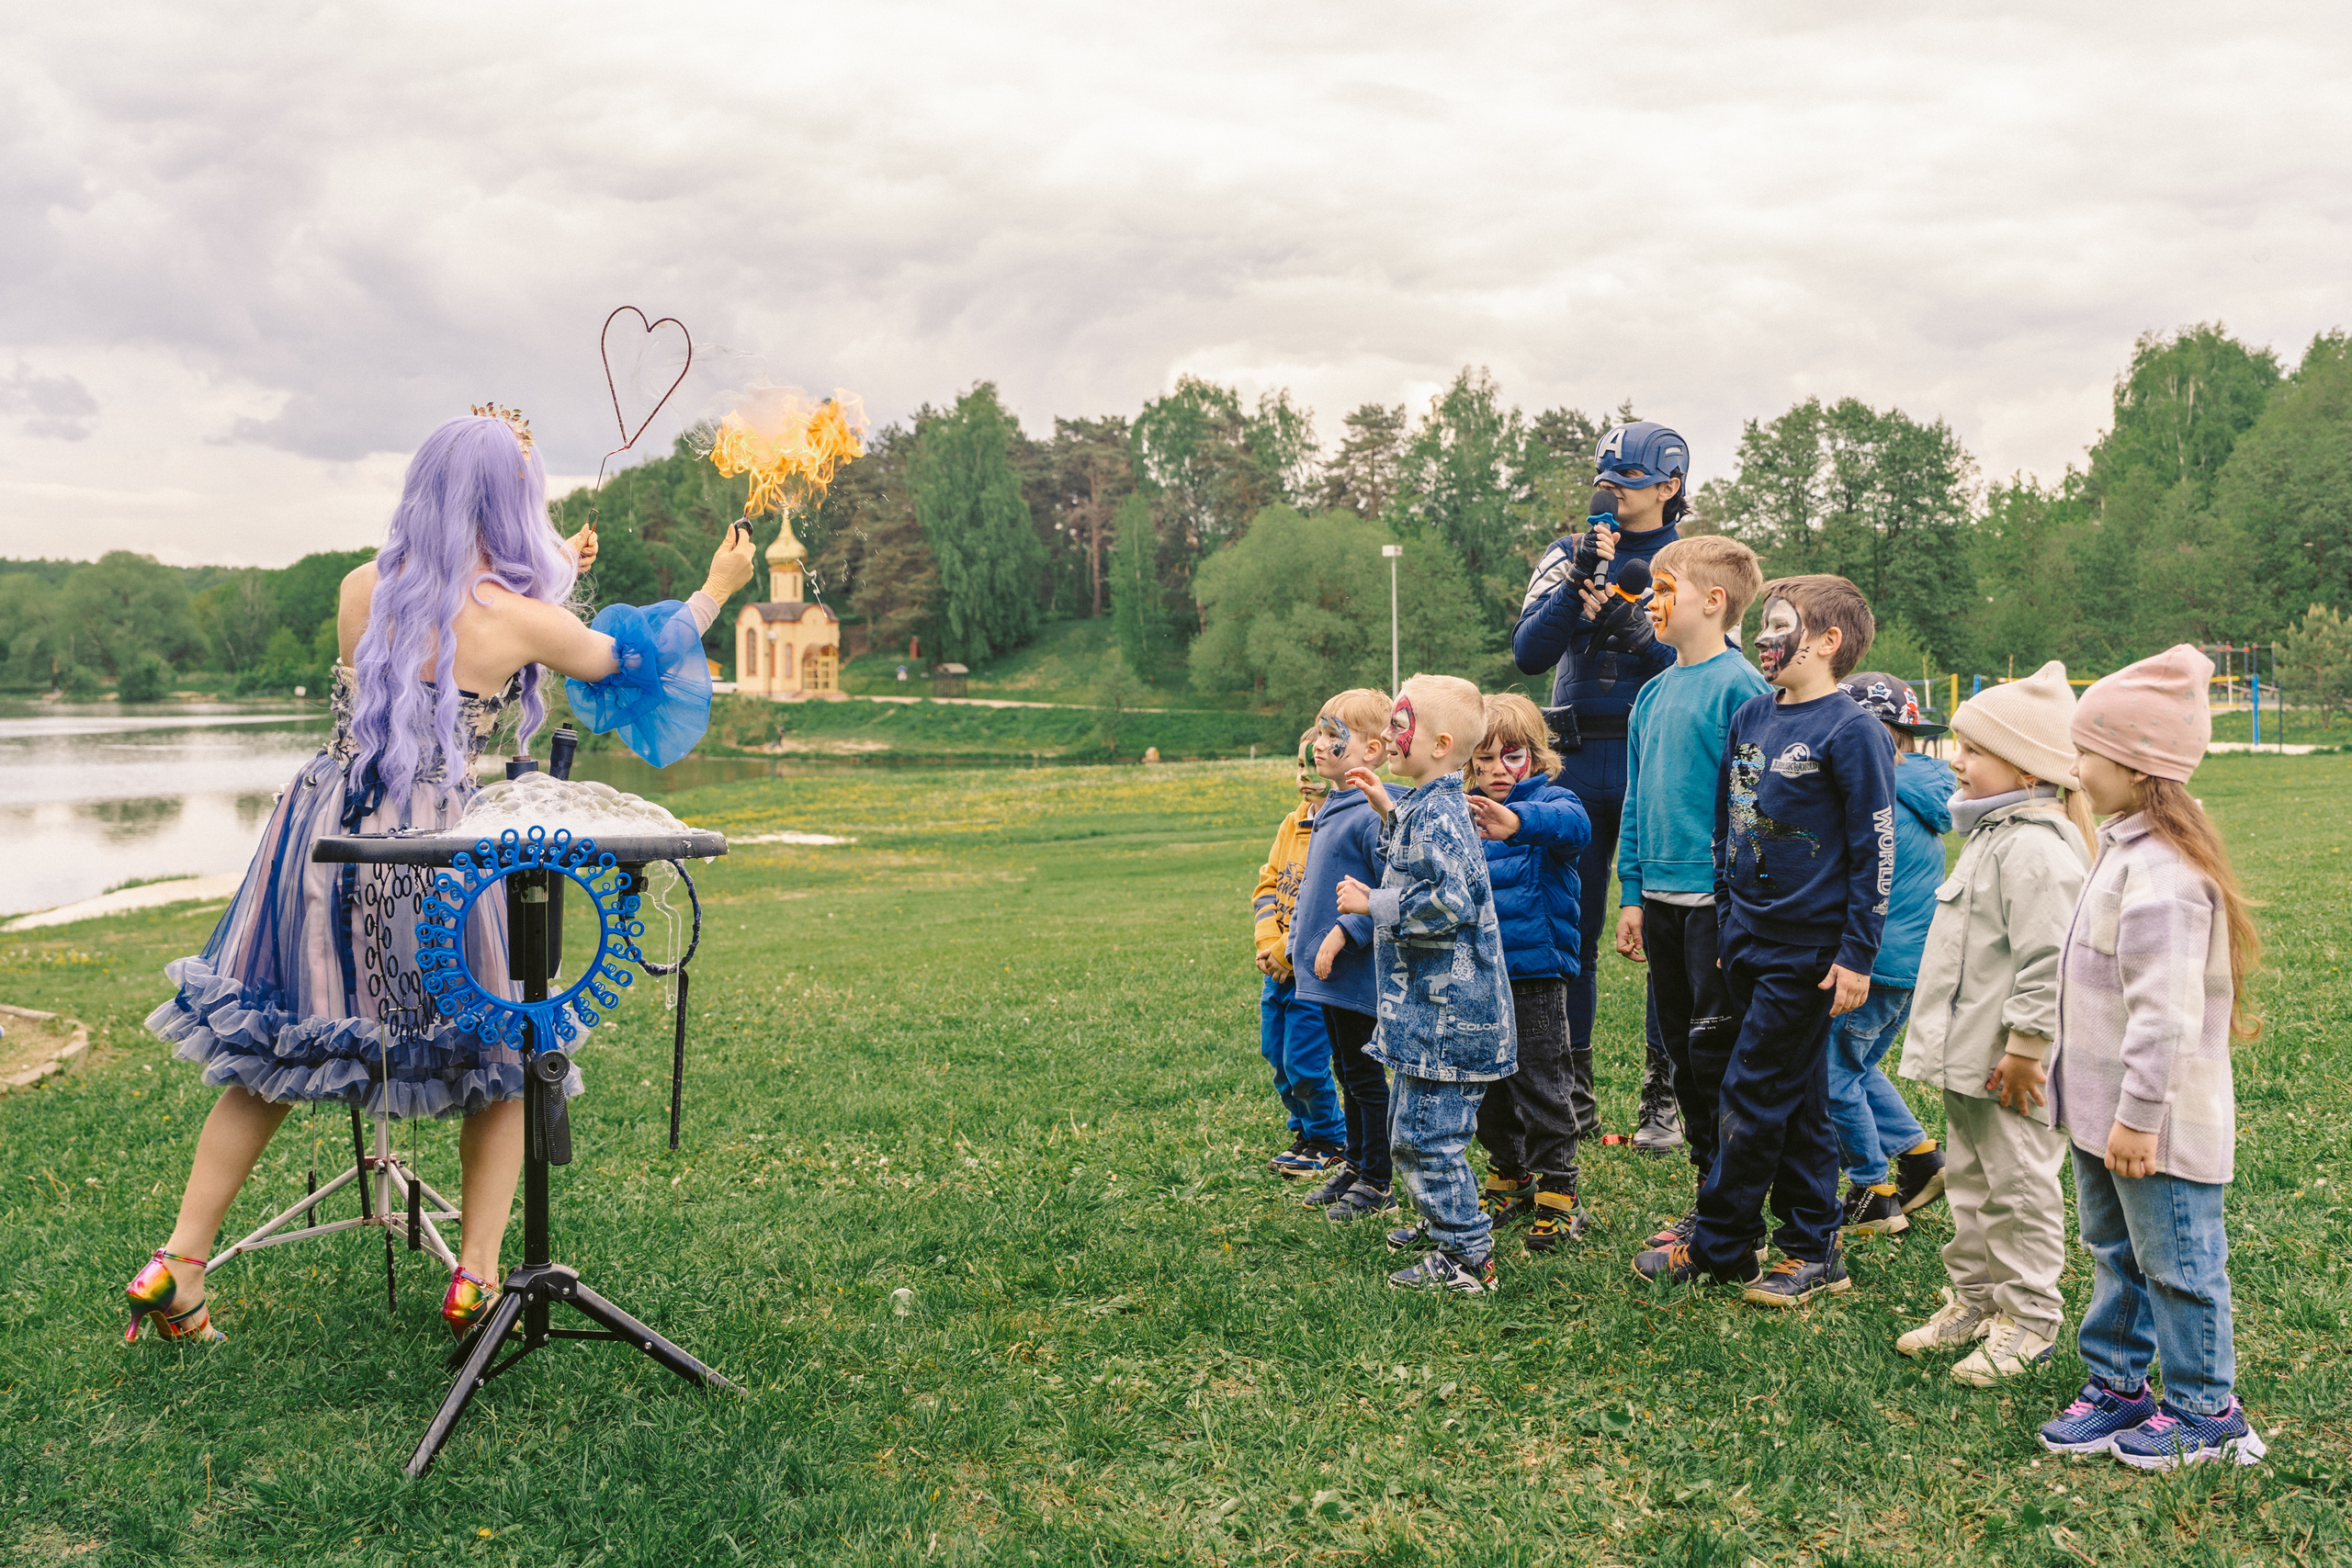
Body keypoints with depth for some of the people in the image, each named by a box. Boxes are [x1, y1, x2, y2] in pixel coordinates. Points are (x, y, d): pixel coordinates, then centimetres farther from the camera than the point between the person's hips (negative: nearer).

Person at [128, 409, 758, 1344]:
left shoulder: (360, 590, 5)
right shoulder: (518, 618, -8)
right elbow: (633, 660, 8)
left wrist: (549, 569, 36)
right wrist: (719, 589, 24)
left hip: (325, 836, 5)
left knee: (269, 1051, 18)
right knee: (499, 1050, 15)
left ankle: (178, 1266, 18)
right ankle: (476, 1275, 11)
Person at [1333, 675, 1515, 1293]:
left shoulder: (1437, 815, -19)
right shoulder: (1426, 807, 13)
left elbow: (1446, 902, -27)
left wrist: (1373, 905, -18)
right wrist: (1386, 811, 22)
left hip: (1447, 1010, -11)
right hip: (1430, 1007, 11)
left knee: (1426, 1133, -7)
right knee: (1411, 1124, 23)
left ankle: (1468, 1258, 0)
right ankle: (1442, 1220, 39)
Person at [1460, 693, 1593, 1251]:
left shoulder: (1548, 801, -8)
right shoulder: (1461, 813, 8)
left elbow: (1574, 825, -34)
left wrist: (1516, 821, -53)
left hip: (1535, 971, -6)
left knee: (1541, 1083, 0)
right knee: (1488, 1082, 15)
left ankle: (1558, 1193, 11)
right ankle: (1509, 1178, 31)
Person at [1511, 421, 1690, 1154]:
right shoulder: (1570, 555, 9)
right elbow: (1529, 654, -4)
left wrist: (1637, 631, -18)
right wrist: (1579, 582, -15)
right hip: (1579, 763, 2)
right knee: (1570, 928, 7)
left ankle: (1663, 1097, 12)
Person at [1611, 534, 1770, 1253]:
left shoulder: (1740, 688, -11)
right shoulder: (1654, 694, 12)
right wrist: (1631, 895, 14)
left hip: (1718, 901, -8)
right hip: (1662, 898, 8)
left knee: (1717, 1052, -2)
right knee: (1681, 1051, 13)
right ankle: (1707, 1199, 25)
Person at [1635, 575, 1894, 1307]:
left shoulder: (1850, 731, -13)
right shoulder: (1750, 717, 9)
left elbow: (1876, 849, -13)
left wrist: (1857, 954, -14)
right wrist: (1727, 917, 18)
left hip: (1808, 949, -7)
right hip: (1749, 939, 7)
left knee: (1753, 1093, -1)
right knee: (1798, 1098, 13)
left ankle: (1716, 1247, 11)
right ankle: (1815, 1251, 22)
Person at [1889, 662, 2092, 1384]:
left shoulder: (2036, 849, -20)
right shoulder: (1990, 835, 14)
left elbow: (2048, 960, -24)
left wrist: (2025, 1047, -22)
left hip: (2011, 1069, -11)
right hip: (1967, 1057, 11)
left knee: (2019, 1188, 0)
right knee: (1969, 1182, 18)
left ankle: (2028, 1319, 11)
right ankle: (1974, 1299, 30)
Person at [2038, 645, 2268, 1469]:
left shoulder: (2163, 871, -25)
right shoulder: (2126, 846, 9)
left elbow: (2165, 1010, -28)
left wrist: (2139, 1115, -25)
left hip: (2160, 1121, -10)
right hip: (2106, 1107, 10)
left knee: (2176, 1261, 5)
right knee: (2114, 1249, 20)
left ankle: (2205, 1410, 20)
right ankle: (2117, 1384, 33)